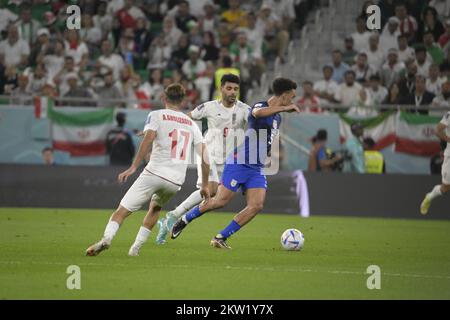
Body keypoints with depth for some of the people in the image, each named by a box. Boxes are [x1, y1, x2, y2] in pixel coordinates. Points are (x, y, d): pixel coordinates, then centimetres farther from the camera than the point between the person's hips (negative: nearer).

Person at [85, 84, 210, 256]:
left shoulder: (156, 115, 7)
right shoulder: (191, 124, 19)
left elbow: (148, 138, -13)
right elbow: (204, 156, 13)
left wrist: (134, 167, -16)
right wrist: (204, 186, 20)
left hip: (154, 173, -4)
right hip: (176, 181, 4)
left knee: (122, 211, -4)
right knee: (156, 207, 31)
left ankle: (107, 237, -31)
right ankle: (136, 246, 19)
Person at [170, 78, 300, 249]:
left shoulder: (277, 117, 16)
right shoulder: (260, 105, -12)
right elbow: (258, 113, -39)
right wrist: (285, 108, -39)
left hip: (257, 168, 8)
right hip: (239, 164, -8)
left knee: (257, 205, -10)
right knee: (221, 201, -7)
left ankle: (221, 238, -4)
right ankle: (184, 220, 15)